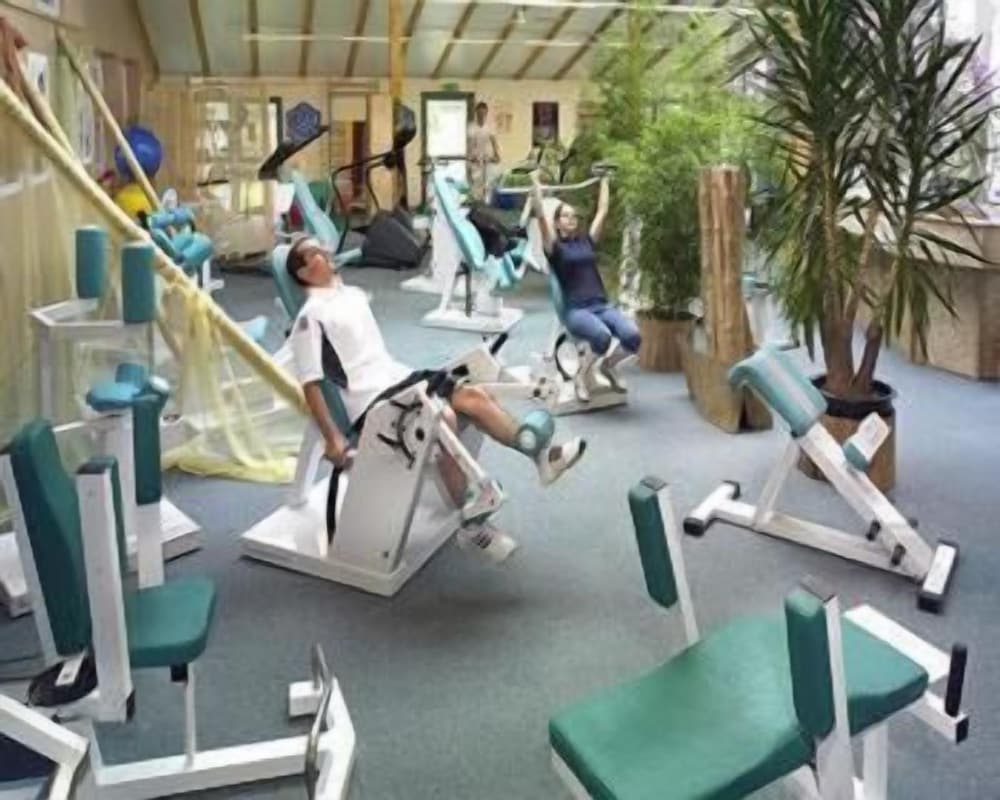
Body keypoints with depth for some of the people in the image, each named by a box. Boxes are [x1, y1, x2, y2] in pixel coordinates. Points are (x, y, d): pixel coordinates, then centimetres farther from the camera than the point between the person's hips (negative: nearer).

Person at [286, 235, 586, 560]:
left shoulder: (353, 294, 16)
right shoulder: (310, 317, -9)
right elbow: (310, 384, -14)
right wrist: (333, 438, -19)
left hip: (396, 375, 8)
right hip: (369, 400, -8)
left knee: (472, 395, -8)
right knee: (443, 418, -29)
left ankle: (542, 456, -4)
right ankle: (471, 520, -22)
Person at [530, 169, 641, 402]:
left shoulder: (587, 241, 18)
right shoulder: (555, 247, 5)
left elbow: (602, 211, 24)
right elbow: (540, 215, -4)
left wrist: (604, 180, 31)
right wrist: (536, 182, 0)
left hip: (602, 305, 5)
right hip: (576, 310, -5)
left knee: (632, 337, -24)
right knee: (602, 337, -36)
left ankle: (607, 366, 9)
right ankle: (581, 377, -6)